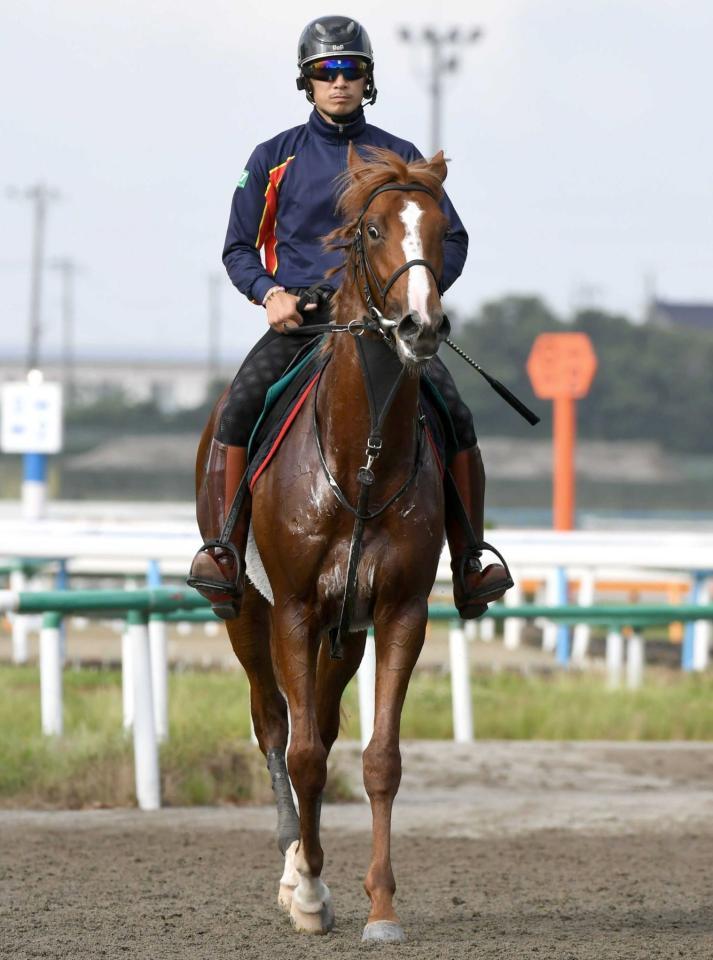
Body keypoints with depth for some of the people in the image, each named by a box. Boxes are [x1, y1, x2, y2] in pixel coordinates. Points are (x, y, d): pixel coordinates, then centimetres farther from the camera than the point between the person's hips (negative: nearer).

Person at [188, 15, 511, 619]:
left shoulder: (400, 159, 13)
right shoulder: (275, 159, 11)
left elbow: (451, 239, 16)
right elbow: (239, 247, 14)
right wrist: (270, 293, -7)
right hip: (298, 316, 0)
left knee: (453, 412, -20)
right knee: (240, 407, -27)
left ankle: (468, 559, -8)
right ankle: (222, 550, -21)